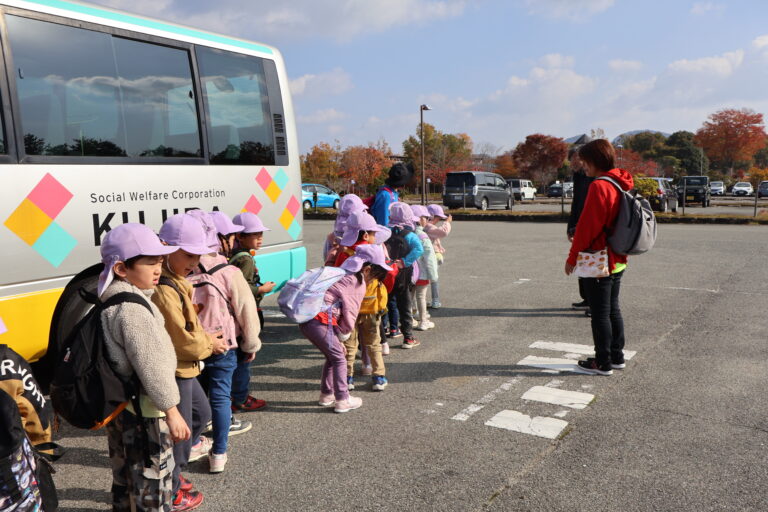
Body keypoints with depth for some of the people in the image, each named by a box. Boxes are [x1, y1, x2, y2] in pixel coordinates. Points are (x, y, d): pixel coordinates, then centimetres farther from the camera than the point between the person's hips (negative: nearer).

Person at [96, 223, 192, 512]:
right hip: (143, 411, -10)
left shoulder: (111, 298, 6)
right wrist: (171, 411, -21)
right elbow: (151, 366, -27)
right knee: (154, 477, 5)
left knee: (125, 471, 25)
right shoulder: (133, 308, -26)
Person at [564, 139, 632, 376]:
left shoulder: (599, 187, -19)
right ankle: (617, 356, 27)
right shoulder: (623, 184, 9)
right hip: (617, 260, 9)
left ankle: (603, 363, 10)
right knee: (613, 309, 18)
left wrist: (572, 257, -12)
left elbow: (586, 227, -20)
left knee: (600, 314, 1)